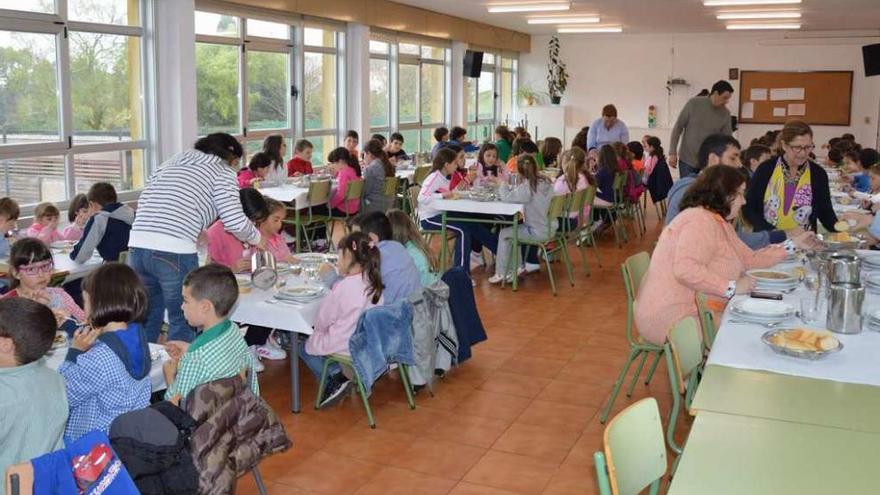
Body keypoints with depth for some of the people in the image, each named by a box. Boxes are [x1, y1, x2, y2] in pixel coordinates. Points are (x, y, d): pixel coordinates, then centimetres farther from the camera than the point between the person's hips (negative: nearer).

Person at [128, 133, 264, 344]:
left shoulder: (173, 161, 25)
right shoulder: (223, 172, 7)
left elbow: (144, 202, 21)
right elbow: (235, 221, -3)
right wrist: (256, 240, 17)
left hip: (137, 246, 6)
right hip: (175, 253, -6)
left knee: (147, 320, 21)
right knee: (183, 324, 9)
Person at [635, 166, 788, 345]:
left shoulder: (719, 222, 17)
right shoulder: (700, 221, -17)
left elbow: (749, 259, 17)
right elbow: (685, 270, -31)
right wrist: (731, 287, -25)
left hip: (697, 311, 10)